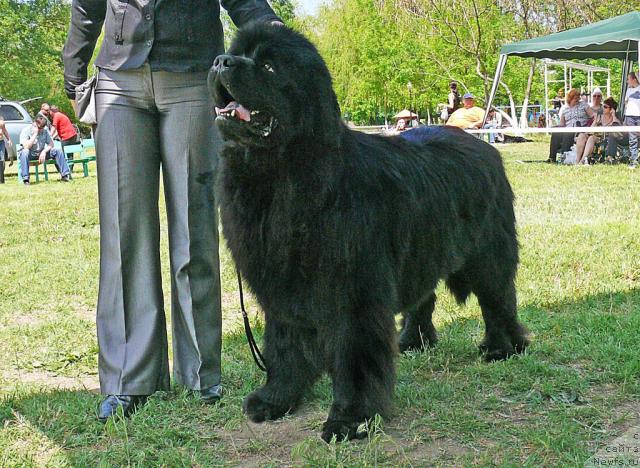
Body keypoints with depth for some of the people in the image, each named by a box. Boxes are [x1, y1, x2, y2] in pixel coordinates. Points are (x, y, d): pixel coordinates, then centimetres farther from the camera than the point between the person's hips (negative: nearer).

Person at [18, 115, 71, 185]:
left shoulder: (45, 130, -1)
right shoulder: (26, 131, -14)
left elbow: (51, 144, -3)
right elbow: (26, 147, -26)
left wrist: (44, 152, -22)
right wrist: (35, 134, -26)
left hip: (41, 154, 4)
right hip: (30, 155, -4)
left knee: (57, 151, -16)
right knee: (25, 152, -39)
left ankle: (65, 175, -17)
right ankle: (25, 179, -41)